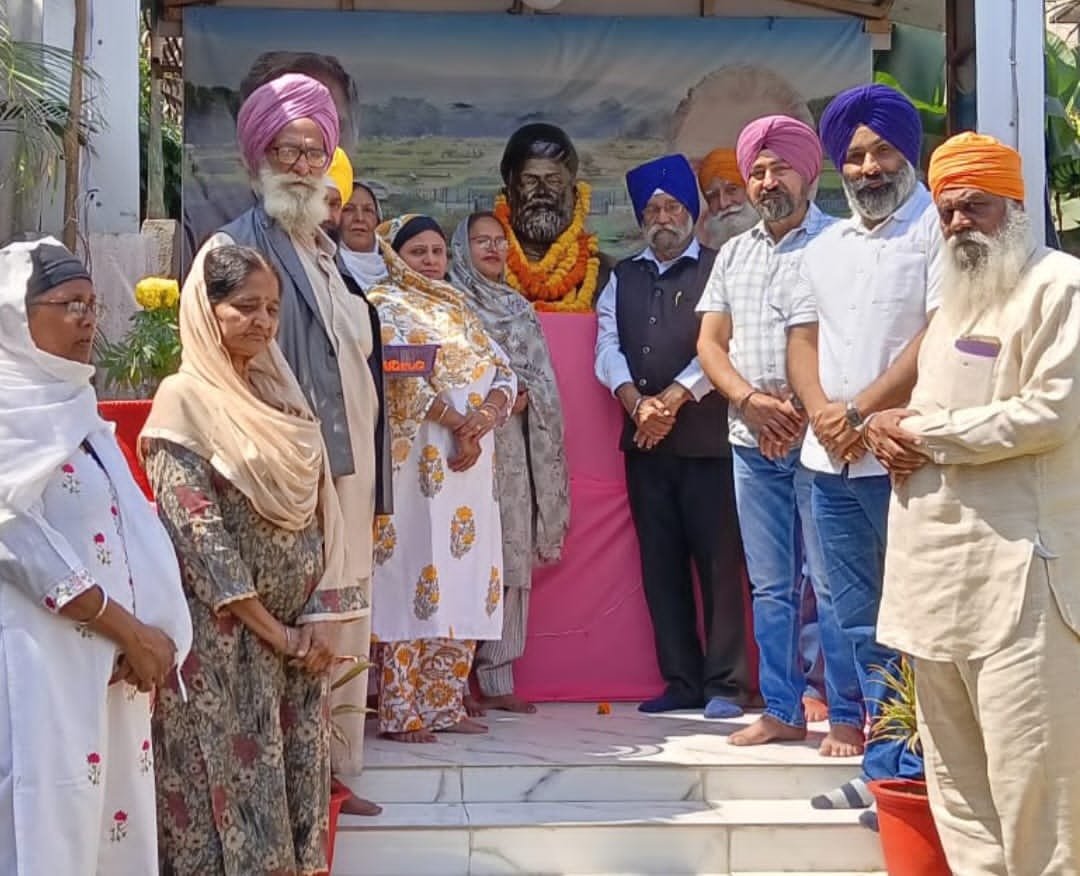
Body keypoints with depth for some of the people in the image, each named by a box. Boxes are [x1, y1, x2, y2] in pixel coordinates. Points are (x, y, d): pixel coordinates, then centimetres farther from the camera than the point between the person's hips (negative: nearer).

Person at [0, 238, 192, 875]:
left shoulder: (74, 405, 15)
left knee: (113, 812, 12)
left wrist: (150, 634, -6)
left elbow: (131, 528, 9)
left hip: (112, 657, 8)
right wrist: (130, 630, -14)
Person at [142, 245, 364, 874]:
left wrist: (322, 618, -4)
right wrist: (271, 630, -13)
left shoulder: (283, 395, 10)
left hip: (299, 630, 6)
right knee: (236, 790, 2)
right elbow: (196, 529, -14)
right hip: (224, 636, -6)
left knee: (296, 786, 11)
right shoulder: (184, 399, -8)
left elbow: (324, 512, 7)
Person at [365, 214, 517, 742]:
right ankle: (402, 713, -3)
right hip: (417, 463, -7)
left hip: (471, 466, 7)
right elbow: (404, 381, -14)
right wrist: (458, 424, -16)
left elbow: (502, 372, 12)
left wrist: (487, 415, -9)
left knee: (461, 584, 6)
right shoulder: (383, 307, 1)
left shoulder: (458, 311, 21)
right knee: (413, 580, -8)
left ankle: (443, 705, 14)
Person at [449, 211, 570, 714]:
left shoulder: (519, 309, 20)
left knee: (513, 554, 3)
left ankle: (498, 678, 8)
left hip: (515, 441, 5)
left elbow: (542, 378, 15)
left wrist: (522, 397, -4)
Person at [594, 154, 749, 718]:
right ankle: (681, 682, 15)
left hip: (707, 436, -5)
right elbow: (607, 345, 6)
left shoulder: (717, 269, 3)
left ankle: (725, 685, 2)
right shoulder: (622, 278, 17)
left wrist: (674, 398, -15)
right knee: (661, 564, 7)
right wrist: (637, 402, -10)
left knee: (719, 561, -5)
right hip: (643, 440, 5)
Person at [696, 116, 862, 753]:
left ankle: (847, 716, 7)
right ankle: (783, 711, 19)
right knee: (770, 586, 10)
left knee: (832, 584, -3)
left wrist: (803, 410, -17)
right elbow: (710, 344, 10)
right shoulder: (734, 253, 15)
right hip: (752, 440, 6)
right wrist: (752, 402, -7)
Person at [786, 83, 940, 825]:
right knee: (861, 626, 10)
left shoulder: (938, 228, -2)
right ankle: (885, 768, 18)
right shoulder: (824, 249, 19)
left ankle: (912, 774, 4)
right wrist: (820, 411, -4)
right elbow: (803, 338, 15)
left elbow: (942, 335, -12)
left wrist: (862, 411, -12)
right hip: (831, 461, 7)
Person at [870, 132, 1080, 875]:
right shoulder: (955, 295, 22)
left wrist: (925, 435, -10)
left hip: (1018, 568, -8)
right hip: (940, 563, 9)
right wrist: (889, 430, 4)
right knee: (955, 769, 12)